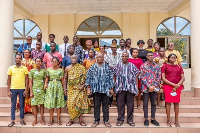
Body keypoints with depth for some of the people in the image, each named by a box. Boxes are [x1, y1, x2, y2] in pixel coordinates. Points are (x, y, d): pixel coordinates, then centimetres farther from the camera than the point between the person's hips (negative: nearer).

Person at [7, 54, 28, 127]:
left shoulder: (24, 68, 3)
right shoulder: (10, 68, 5)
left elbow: (26, 79, 4)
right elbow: (8, 80, 6)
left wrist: (26, 90, -3)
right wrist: (8, 91, 1)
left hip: (22, 89, 0)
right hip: (13, 89, 1)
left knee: (22, 105, 7)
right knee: (13, 105, 7)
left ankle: (22, 119, 17)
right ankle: (12, 121, 15)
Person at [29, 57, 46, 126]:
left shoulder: (43, 71, 6)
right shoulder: (32, 71, 1)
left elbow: (45, 81, 10)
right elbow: (30, 82, 0)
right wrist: (31, 92, -5)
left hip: (42, 90, 1)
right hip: (35, 89, -1)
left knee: (42, 104, 3)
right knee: (35, 105, 3)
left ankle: (42, 119, 13)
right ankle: (35, 120, 13)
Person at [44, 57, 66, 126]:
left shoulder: (61, 70, 5)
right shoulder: (48, 69, 8)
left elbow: (62, 80, 5)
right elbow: (47, 78, 11)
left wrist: (64, 88, 1)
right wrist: (45, 83, -7)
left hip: (58, 86, -1)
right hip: (50, 86, 1)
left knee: (58, 103, 0)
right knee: (50, 103, 0)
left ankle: (58, 119, 10)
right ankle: (51, 119, 11)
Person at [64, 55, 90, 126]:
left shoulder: (82, 67, 1)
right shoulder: (67, 68, 7)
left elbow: (85, 77, -3)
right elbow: (65, 78, 12)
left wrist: (83, 85, -14)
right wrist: (65, 88, 7)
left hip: (79, 88, -1)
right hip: (70, 88, 2)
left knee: (80, 102, -2)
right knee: (70, 103, 0)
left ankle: (81, 120, 6)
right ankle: (71, 119, 11)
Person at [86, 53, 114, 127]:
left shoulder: (107, 67, 4)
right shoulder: (92, 67, 5)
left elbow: (111, 78, 4)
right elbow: (88, 78, 5)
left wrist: (111, 88, 0)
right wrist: (88, 88, -1)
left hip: (105, 89, 0)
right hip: (96, 90, 1)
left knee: (105, 105, 7)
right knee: (96, 106, 8)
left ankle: (106, 121, 18)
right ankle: (96, 121, 20)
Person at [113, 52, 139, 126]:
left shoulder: (132, 66, 7)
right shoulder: (118, 65, 8)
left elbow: (136, 76, 8)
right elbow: (115, 76, 10)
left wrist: (136, 86, 2)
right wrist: (115, 84, 3)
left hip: (130, 87, 0)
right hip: (120, 87, 0)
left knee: (130, 104, 5)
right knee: (120, 104, 4)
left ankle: (130, 120, 16)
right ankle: (120, 119, 15)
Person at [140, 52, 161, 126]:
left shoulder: (157, 66, 7)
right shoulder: (143, 66, 0)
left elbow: (159, 77, 4)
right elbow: (142, 77, -6)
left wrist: (154, 86, -8)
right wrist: (149, 86, -13)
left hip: (154, 87, 2)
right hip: (146, 87, -2)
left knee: (153, 103, 9)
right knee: (145, 103, 3)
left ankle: (153, 119, 19)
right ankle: (146, 119, 13)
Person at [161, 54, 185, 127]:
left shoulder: (179, 67, 13)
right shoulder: (165, 66, 4)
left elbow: (183, 78, 8)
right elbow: (163, 78, -4)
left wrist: (178, 85, -8)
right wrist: (173, 84, -11)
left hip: (178, 86, 3)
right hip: (168, 86, -3)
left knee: (176, 103, 4)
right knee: (168, 102, -3)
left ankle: (176, 121, 12)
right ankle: (168, 121, 5)